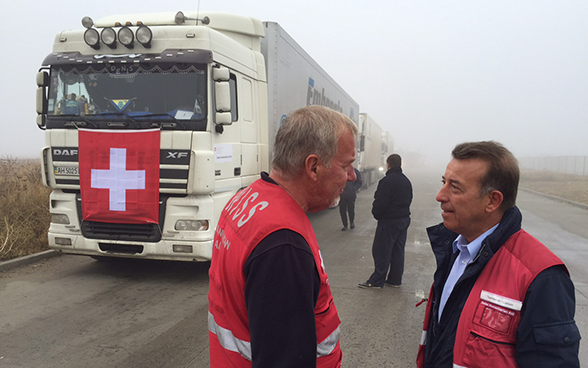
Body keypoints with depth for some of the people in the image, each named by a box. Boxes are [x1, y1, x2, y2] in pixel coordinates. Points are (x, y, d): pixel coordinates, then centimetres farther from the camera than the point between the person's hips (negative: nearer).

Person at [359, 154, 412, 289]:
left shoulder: (386, 181, -18)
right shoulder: (406, 181, 10)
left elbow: (380, 203, -20)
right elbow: (409, 200, 15)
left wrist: (375, 213, -2)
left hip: (389, 221, -8)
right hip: (404, 219, 8)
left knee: (381, 251, -1)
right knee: (398, 250, 14)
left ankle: (376, 281, 4)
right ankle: (395, 279, 21)